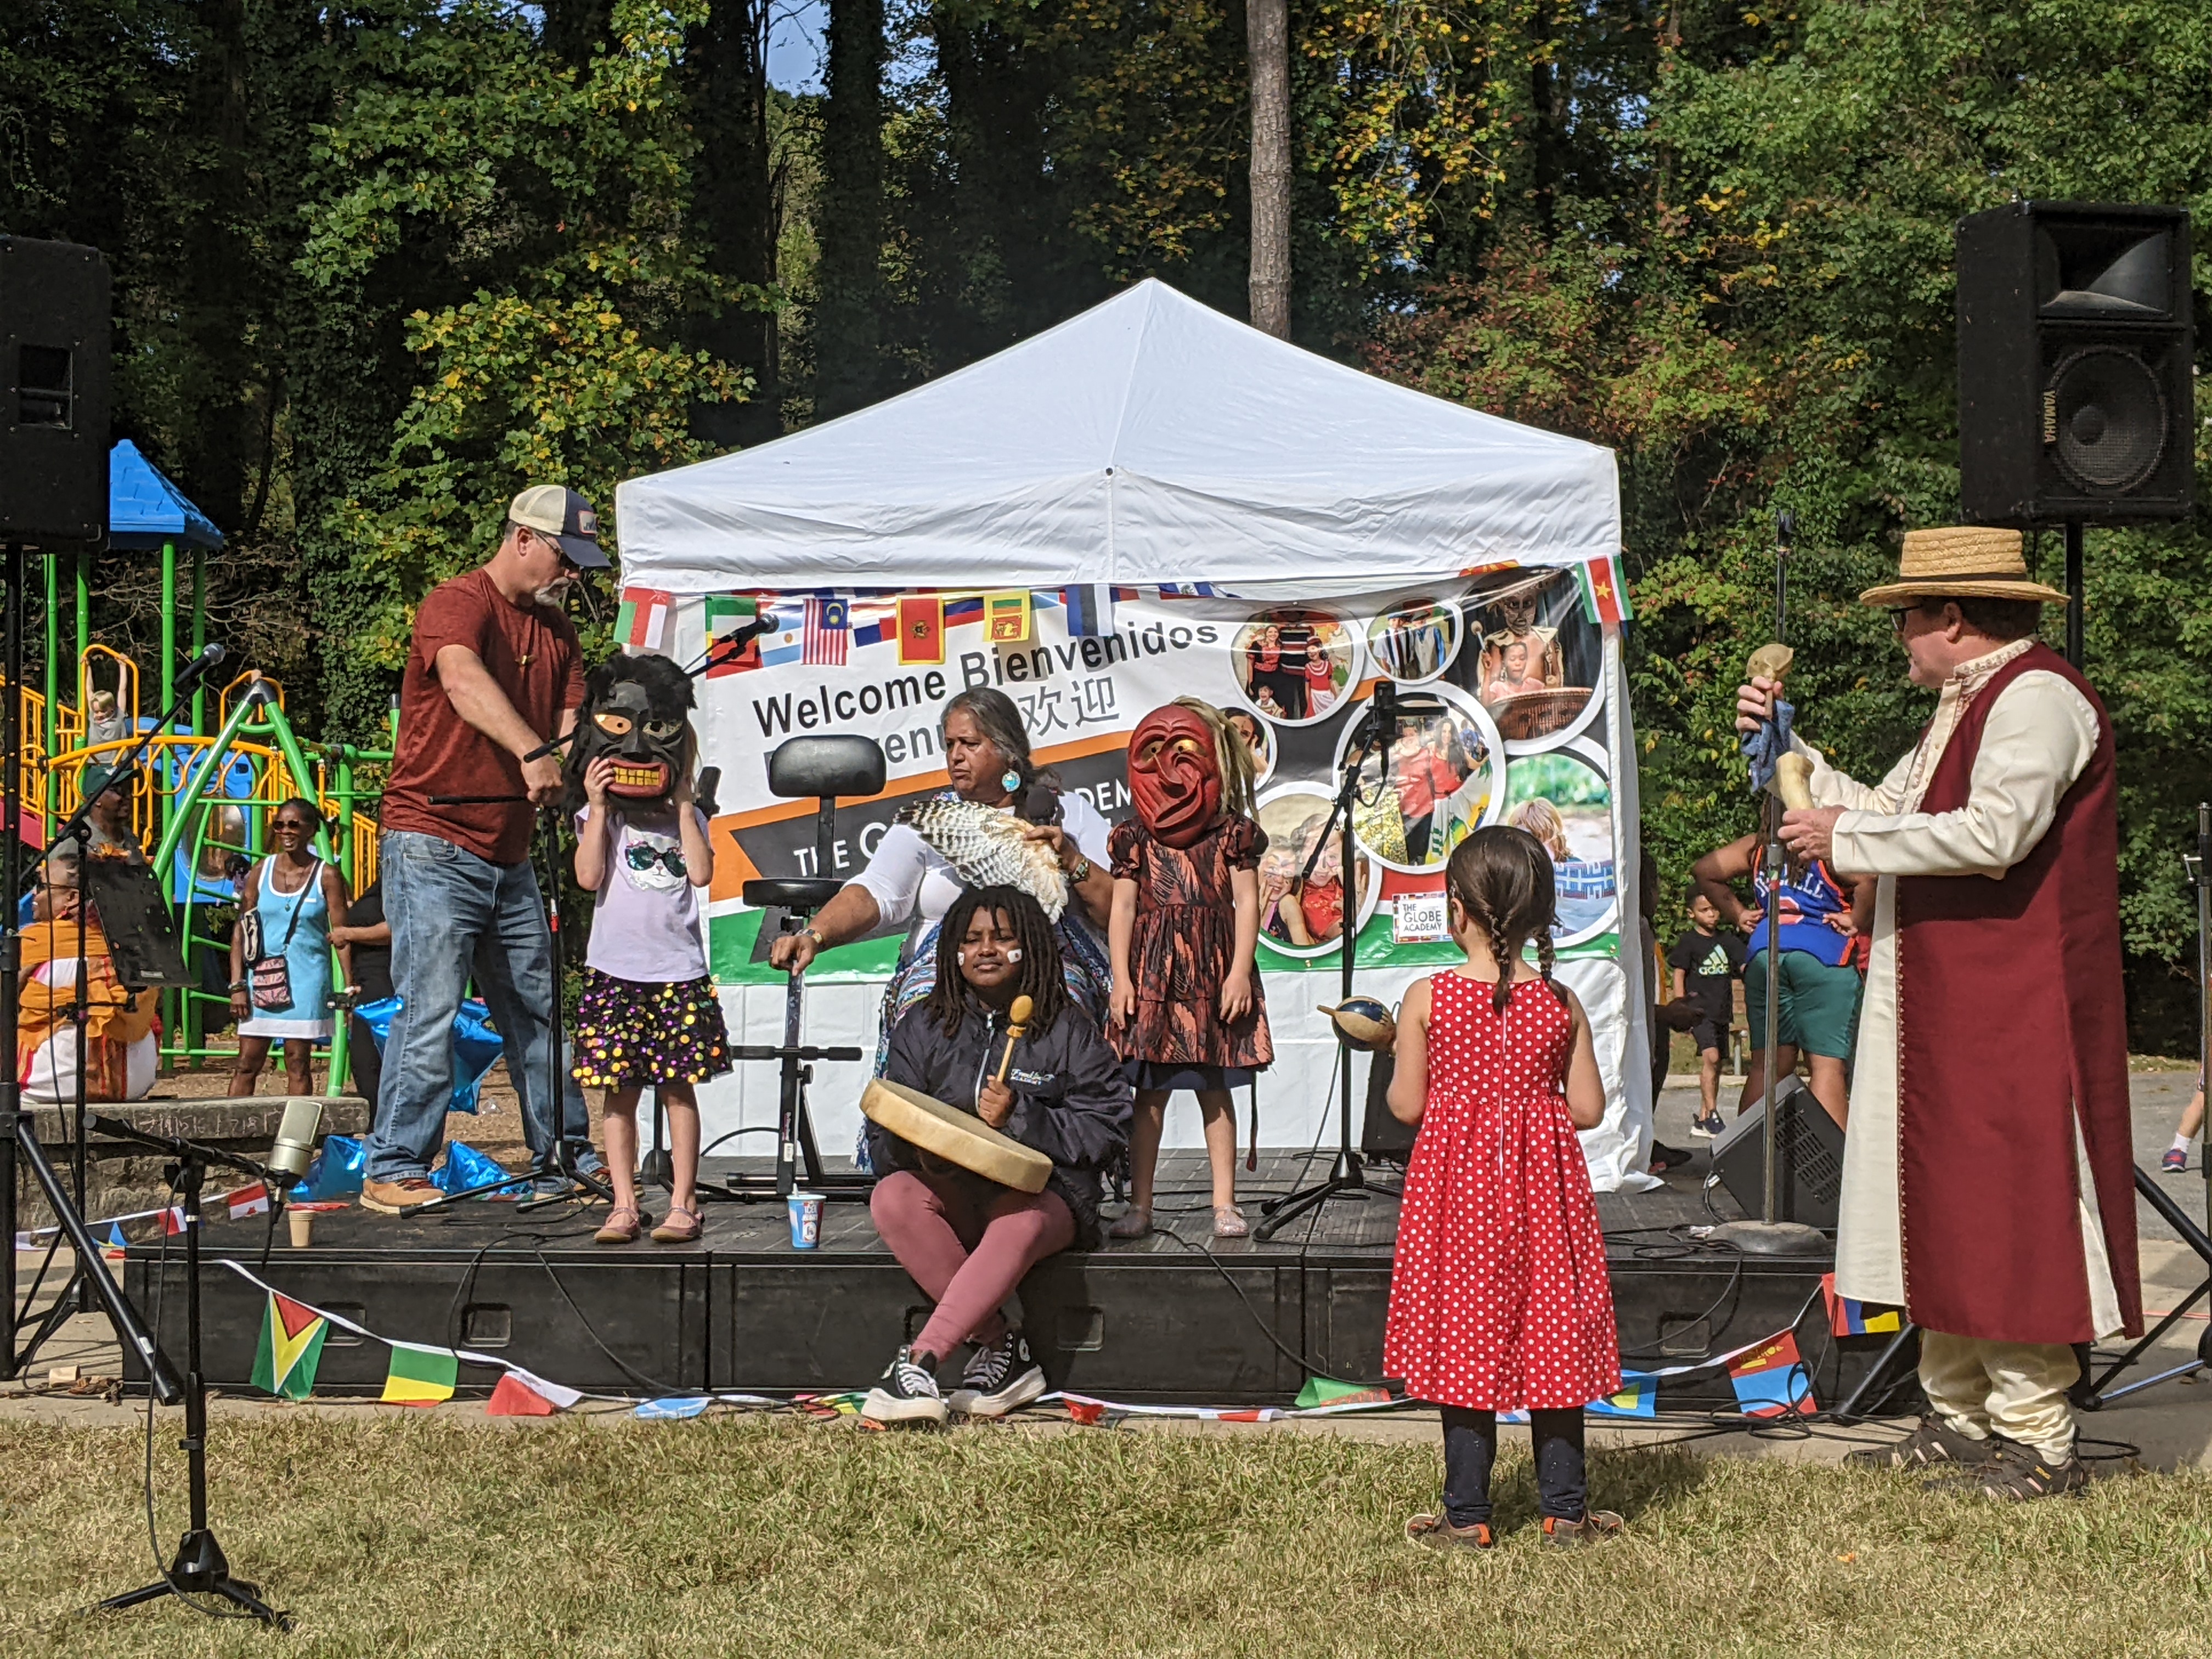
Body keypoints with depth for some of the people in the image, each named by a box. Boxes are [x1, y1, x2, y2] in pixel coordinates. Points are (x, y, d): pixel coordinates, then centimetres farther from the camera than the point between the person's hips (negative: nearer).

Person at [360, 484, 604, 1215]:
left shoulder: (555, 629, 14)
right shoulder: (457, 604, -11)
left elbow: (571, 725, 7)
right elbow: (465, 682, -32)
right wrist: (533, 753, -47)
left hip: (509, 857, 8)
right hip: (433, 845, -8)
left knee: (540, 1008, 13)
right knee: (430, 1010, -10)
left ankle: (568, 1154, 22)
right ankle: (394, 1170, -5)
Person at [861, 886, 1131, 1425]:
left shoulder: (1069, 1029, 4)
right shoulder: (922, 1027, 11)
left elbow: (1106, 1131, -3)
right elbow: (884, 1141, 8)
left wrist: (1019, 1117, -16)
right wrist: (917, 1148, -16)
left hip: (1044, 1191, -3)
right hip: (949, 1189, 3)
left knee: (1018, 1227, -38)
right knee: (891, 1198, -31)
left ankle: (919, 1361, -43)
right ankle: (1002, 1347, -25)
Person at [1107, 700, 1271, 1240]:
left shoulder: (1233, 831, 3)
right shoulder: (1134, 836, 6)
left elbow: (1247, 902, 0)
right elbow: (1122, 907, 5)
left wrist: (1239, 973, -8)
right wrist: (1121, 979, -3)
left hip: (1214, 972, -1)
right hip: (1152, 975, 1)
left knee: (1215, 1089, 4)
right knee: (1149, 1090, 2)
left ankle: (1225, 1203, 9)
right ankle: (1139, 1205, 7)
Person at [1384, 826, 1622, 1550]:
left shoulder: (1427, 998, -9)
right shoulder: (1562, 1003, -3)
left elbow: (1406, 1106, -5)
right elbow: (1588, 1110, -1)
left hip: (1457, 1183, -1)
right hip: (1542, 1185, 2)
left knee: (1464, 1344, 5)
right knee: (1550, 1334, 9)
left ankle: (1466, 1515, 9)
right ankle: (1566, 1508, 14)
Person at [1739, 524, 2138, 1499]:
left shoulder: (2036, 697, -12)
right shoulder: (1967, 707, 21)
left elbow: (1994, 833, -25)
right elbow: (1884, 812, 27)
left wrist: (1847, 839, -17)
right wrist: (1785, 745, 20)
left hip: (2014, 1011, -11)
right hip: (1942, 1010, 11)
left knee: (2013, 1213, -7)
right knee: (1948, 1209, 13)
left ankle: (2036, 1441, 0)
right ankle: (1960, 1418, 21)